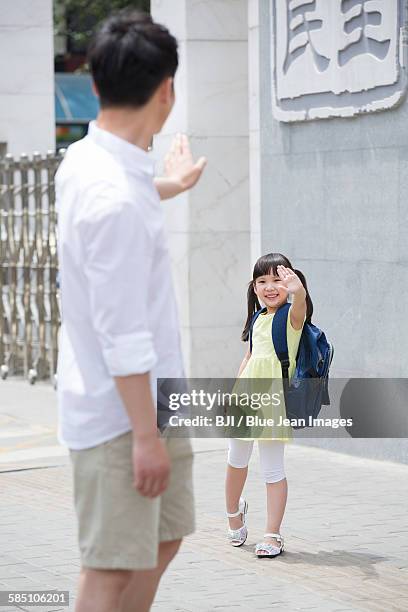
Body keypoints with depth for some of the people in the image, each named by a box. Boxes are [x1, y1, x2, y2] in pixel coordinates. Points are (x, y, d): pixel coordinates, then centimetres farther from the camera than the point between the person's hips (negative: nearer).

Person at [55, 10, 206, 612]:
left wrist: (172, 184, 52)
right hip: (119, 411, -10)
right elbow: (121, 336, -25)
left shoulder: (85, 159, 5)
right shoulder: (114, 199, -26)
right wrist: (146, 434, -21)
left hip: (151, 400, 10)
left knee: (164, 537, 19)